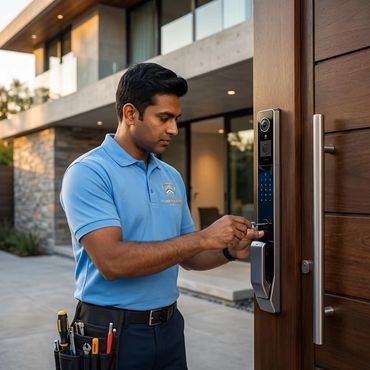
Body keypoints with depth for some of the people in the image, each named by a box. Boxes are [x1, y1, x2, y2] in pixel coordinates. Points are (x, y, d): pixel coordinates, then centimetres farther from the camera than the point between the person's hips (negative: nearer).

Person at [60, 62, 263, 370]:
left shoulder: (172, 177, 7)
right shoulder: (88, 172, -14)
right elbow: (111, 261, -25)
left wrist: (229, 251, -6)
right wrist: (203, 238, -23)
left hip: (169, 326, 6)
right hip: (114, 330, -6)